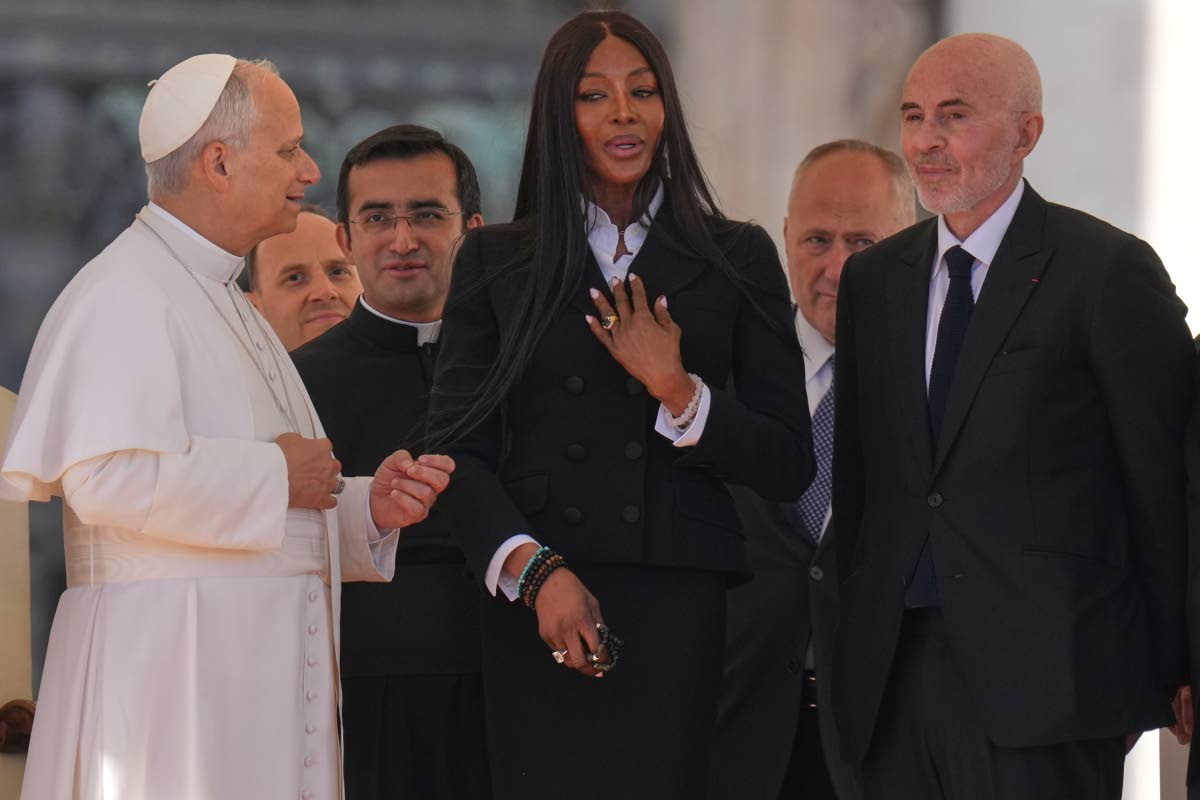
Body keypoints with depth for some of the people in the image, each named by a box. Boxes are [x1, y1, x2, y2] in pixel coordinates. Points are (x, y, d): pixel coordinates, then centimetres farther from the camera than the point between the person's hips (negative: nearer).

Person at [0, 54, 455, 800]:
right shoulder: (125, 296, -10)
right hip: (170, 668, -9)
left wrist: (370, 504, 5)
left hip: (258, 674, 9)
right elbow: (109, 477, -25)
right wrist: (274, 473, -13)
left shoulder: (226, 304, 21)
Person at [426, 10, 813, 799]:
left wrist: (679, 392, -9)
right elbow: (458, 449, 4)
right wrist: (534, 570, -11)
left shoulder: (738, 259, 11)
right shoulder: (496, 261, 11)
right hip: (539, 616, 0)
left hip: (678, 613, 0)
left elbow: (789, 467, 7)